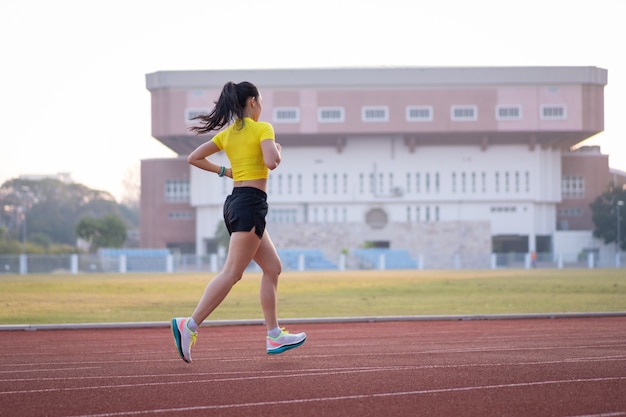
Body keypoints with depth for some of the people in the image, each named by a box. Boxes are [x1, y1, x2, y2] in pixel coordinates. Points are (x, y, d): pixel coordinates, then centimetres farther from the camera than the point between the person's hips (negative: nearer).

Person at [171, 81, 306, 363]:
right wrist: (278, 150, 0)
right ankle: (190, 325, -22)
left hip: (234, 202, 9)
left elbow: (194, 158, 13)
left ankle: (274, 336, 12)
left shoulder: (228, 133, 13)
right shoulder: (262, 128, -7)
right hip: (251, 203, -9)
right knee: (232, 273, -13)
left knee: (272, 268, 14)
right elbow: (271, 162, -22)